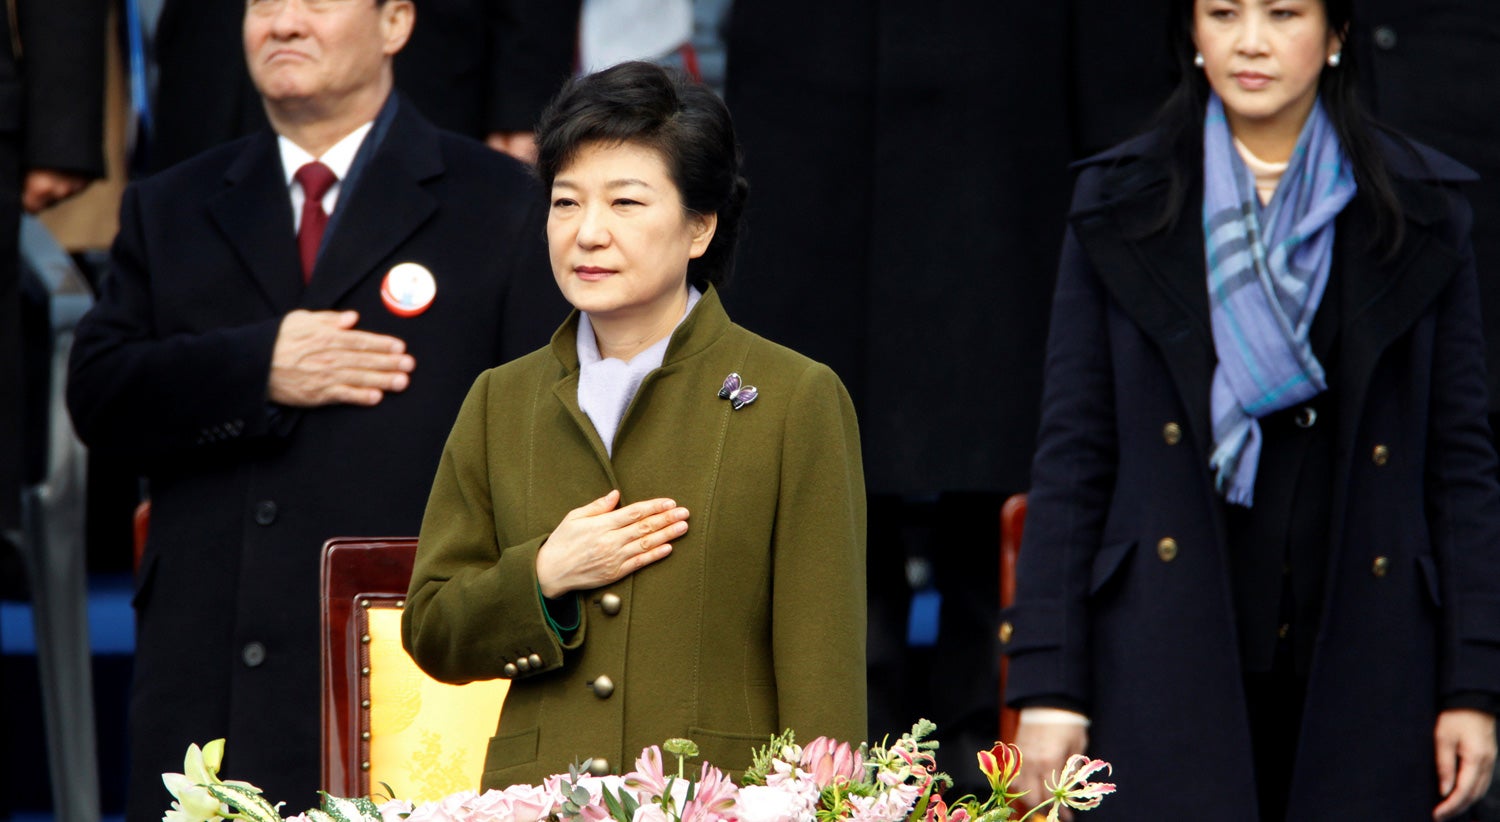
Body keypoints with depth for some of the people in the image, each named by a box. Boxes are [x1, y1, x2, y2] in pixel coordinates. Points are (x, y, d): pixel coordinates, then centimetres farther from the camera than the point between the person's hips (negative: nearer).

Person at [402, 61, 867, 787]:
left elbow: (824, 672, -1)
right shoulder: (501, 402, 14)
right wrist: (542, 578, -4)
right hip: (537, 804, 3)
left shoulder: (798, 400, 2)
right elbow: (431, 636, 13)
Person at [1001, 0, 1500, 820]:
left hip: (1362, 679, 1)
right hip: (1170, 674, 0)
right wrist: (1048, 685, -2)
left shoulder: (1422, 214, 7)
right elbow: (1073, 453, 5)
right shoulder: (1120, 206, 7)